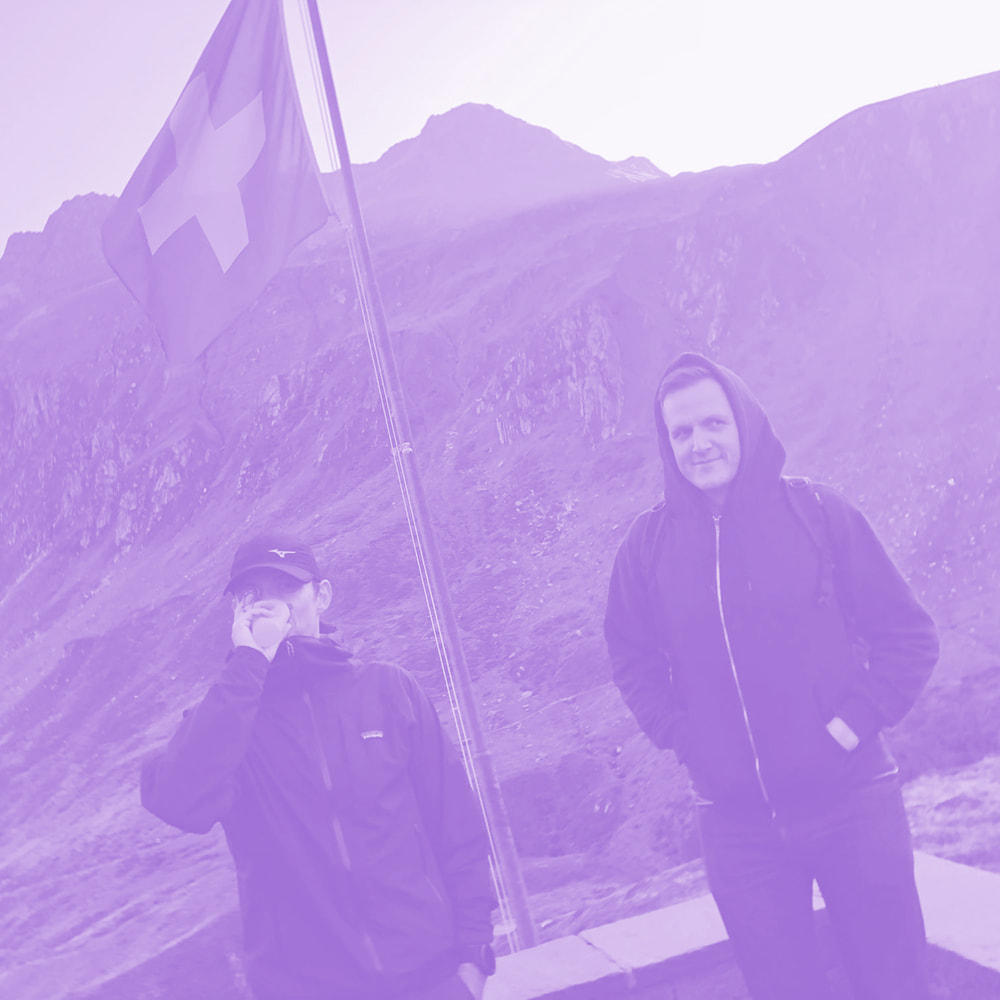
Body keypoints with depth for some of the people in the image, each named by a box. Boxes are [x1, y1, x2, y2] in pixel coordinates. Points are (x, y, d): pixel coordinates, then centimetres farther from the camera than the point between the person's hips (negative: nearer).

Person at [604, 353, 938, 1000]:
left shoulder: (816, 511, -4)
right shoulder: (650, 543, 1)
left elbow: (909, 634, 0)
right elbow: (633, 661, 12)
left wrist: (855, 718, -10)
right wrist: (684, 737, -2)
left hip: (850, 801, -1)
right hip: (737, 821, 1)